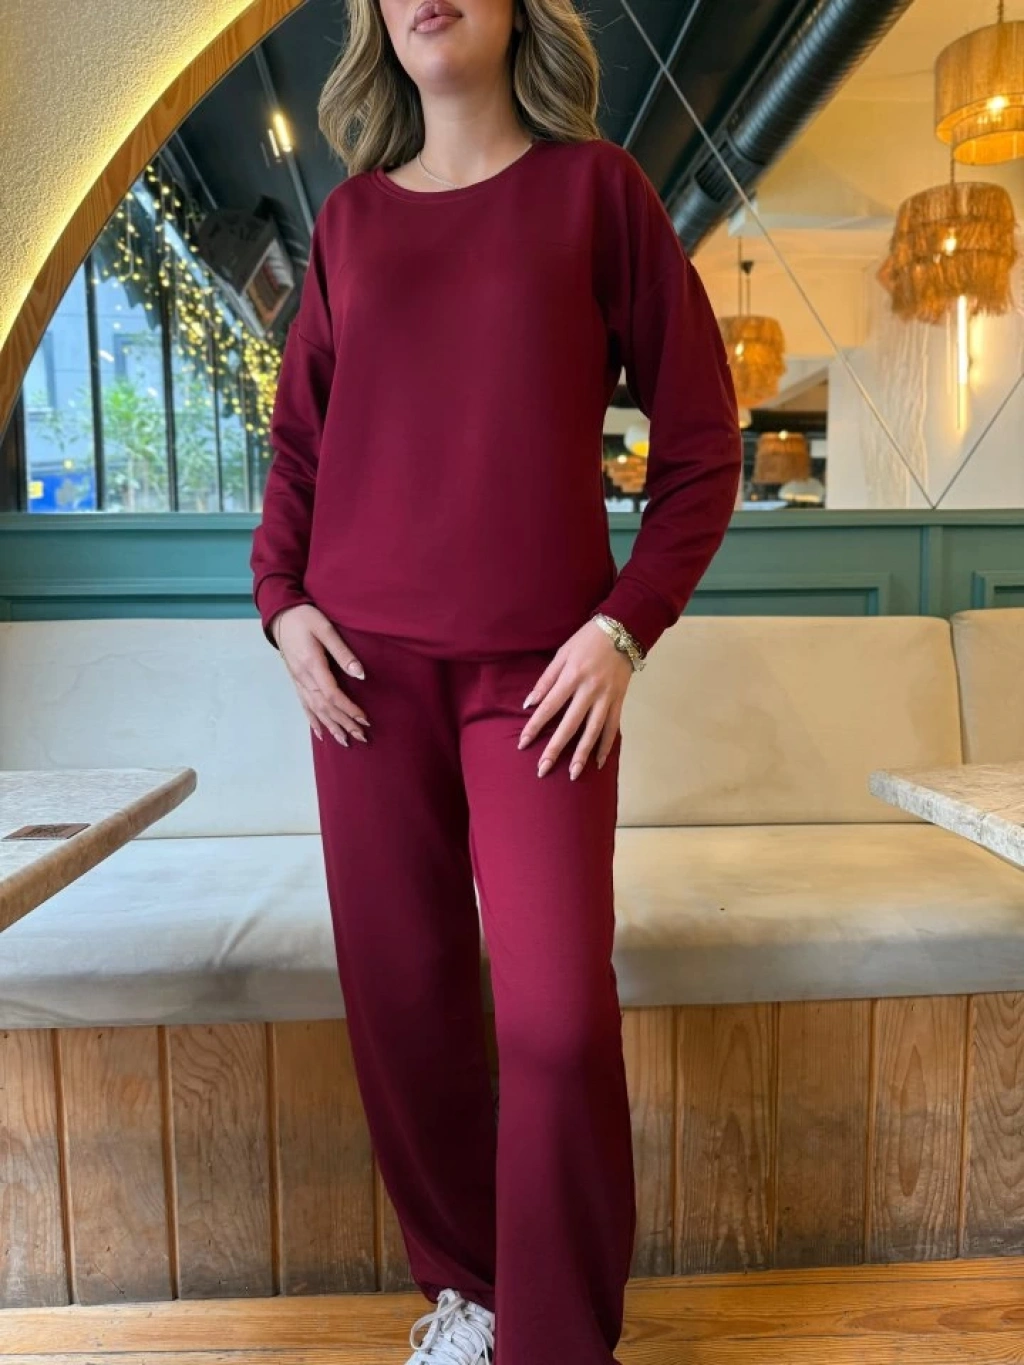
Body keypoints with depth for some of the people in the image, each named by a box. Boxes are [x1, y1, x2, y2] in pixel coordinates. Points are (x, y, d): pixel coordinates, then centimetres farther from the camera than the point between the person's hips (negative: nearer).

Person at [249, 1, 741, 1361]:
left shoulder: (595, 185, 7)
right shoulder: (350, 220, 14)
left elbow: (701, 440, 3)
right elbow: (298, 443, 18)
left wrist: (627, 624, -8)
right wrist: (282, 599, 2)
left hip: (542, 671, -2)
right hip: (368, 665, 3)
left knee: (559, 1015, -8)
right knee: (403, 1000, 6)